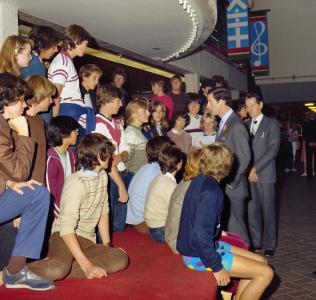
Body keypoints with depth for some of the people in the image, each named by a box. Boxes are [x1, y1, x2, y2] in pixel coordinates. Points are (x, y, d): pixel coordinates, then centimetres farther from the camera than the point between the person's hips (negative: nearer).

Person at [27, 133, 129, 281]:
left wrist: (107, 246, 6)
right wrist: (87, 266, -30)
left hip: (87, 240, 8)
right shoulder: (76, 183, -18)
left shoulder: (103, 176, 9)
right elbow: (67, 228, -25)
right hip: (65, 236, -8)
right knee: (59, 269, -40)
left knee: (120, 259, -22)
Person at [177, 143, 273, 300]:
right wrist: (217, 267, -22)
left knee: (261, 262, 14)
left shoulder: (200, 180, 5)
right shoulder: (212, 191, -24)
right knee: (266, 273, -9)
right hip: (199, 256, -10)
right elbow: (200, 235, -30)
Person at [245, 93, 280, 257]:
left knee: (268, 210, 1)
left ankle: (269, 244, 10)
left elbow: (273, 149, -8)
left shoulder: (272, 123, 1)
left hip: (264, 173, -4)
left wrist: (256, 168, -14)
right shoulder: (245, 125, 13)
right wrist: (248, 170, -4)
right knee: (252, 210, 6)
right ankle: (255, 242, 15)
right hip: (248, 174, 4)